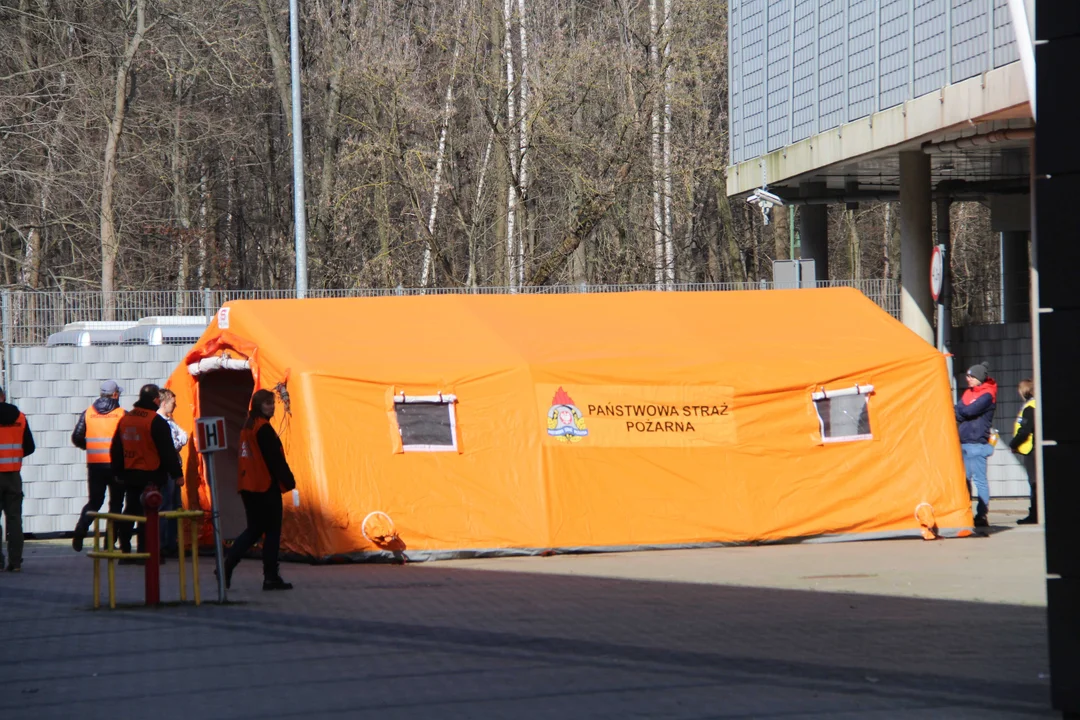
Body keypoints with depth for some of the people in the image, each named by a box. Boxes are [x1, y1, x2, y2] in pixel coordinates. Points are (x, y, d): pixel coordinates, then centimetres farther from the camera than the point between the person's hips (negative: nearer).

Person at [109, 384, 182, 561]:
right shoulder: (157, 422, -13)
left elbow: (115, 450, 14)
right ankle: (144, 552, -2)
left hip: (129, 474, 6)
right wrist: (176, 473, -7)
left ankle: (125, 550, 12)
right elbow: (167, 451, -13)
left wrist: (118, 472, 22)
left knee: (130, 511, 12)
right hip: (150, 476, -6)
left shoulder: (125, 419, 8)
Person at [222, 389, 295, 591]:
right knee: (272, 531, 0)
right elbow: (275, 459, -17)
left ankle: (226, 566, 4)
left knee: (254, 529, 15)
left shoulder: (247, 427, 13)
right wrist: (289, 481, -11)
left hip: (248, 487, 9)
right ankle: (271, 577, 2)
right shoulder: (264, 428, -14)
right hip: (266, 487, -9)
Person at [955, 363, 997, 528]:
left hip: (977, 442, -8)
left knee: (980, 480, -7)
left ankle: (982, 515, -7)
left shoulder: (987, 395, -7)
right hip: (964, 442, 8)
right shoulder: (969, 392, 17)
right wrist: (961, 415, -11)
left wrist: (959, 411, 0)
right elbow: (959, 412, 9)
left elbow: (970, 410, -18)